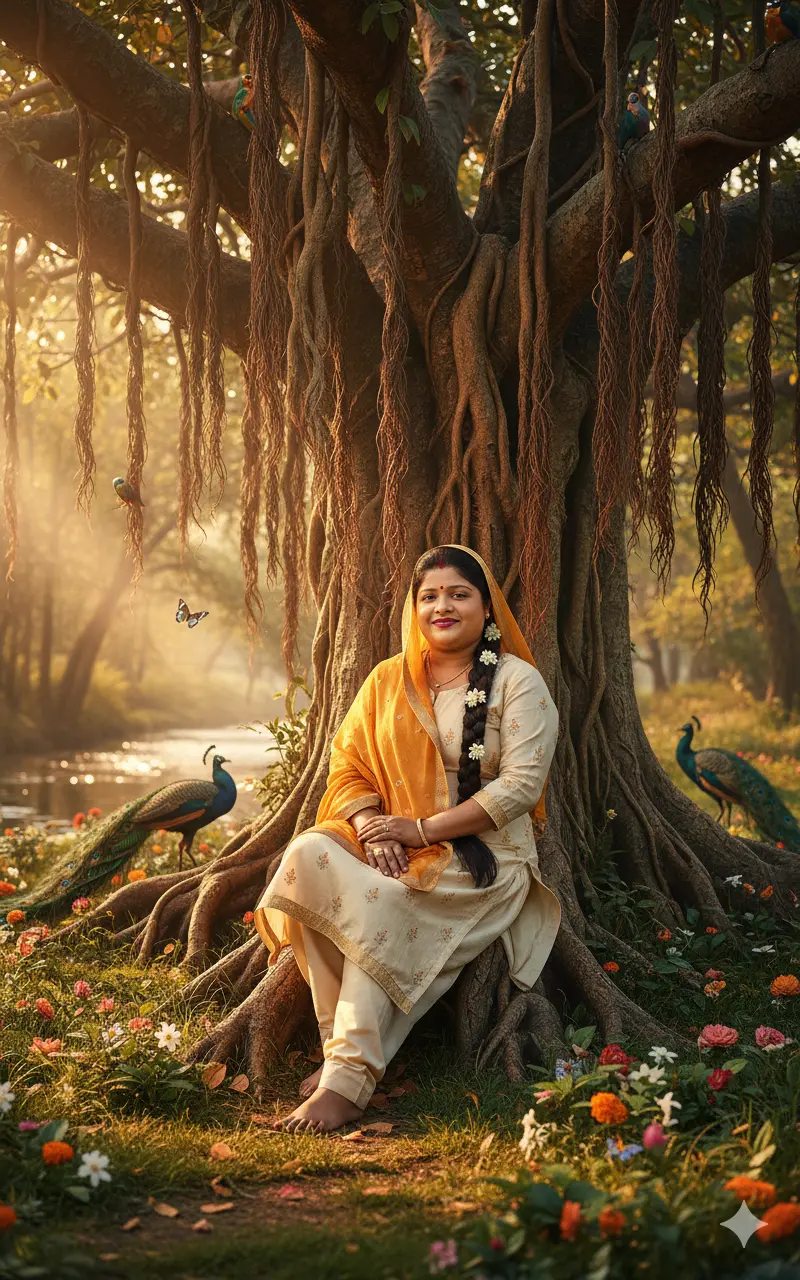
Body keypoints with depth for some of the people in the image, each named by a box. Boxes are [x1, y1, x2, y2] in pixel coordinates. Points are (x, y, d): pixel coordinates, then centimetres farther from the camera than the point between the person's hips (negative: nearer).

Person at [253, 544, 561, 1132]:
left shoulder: (518, 681, 0)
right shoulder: (387, 680, 14)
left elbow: (522, 784, -11)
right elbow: (350, 767, 9)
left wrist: (422, 829, -16)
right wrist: (371, 829, -14)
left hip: (482, 862, -4)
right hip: (391, 856, 4)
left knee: (383, 912, -32)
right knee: (307, 854, -26)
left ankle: (348, 1078, -29)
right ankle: (346, 1045, -24)